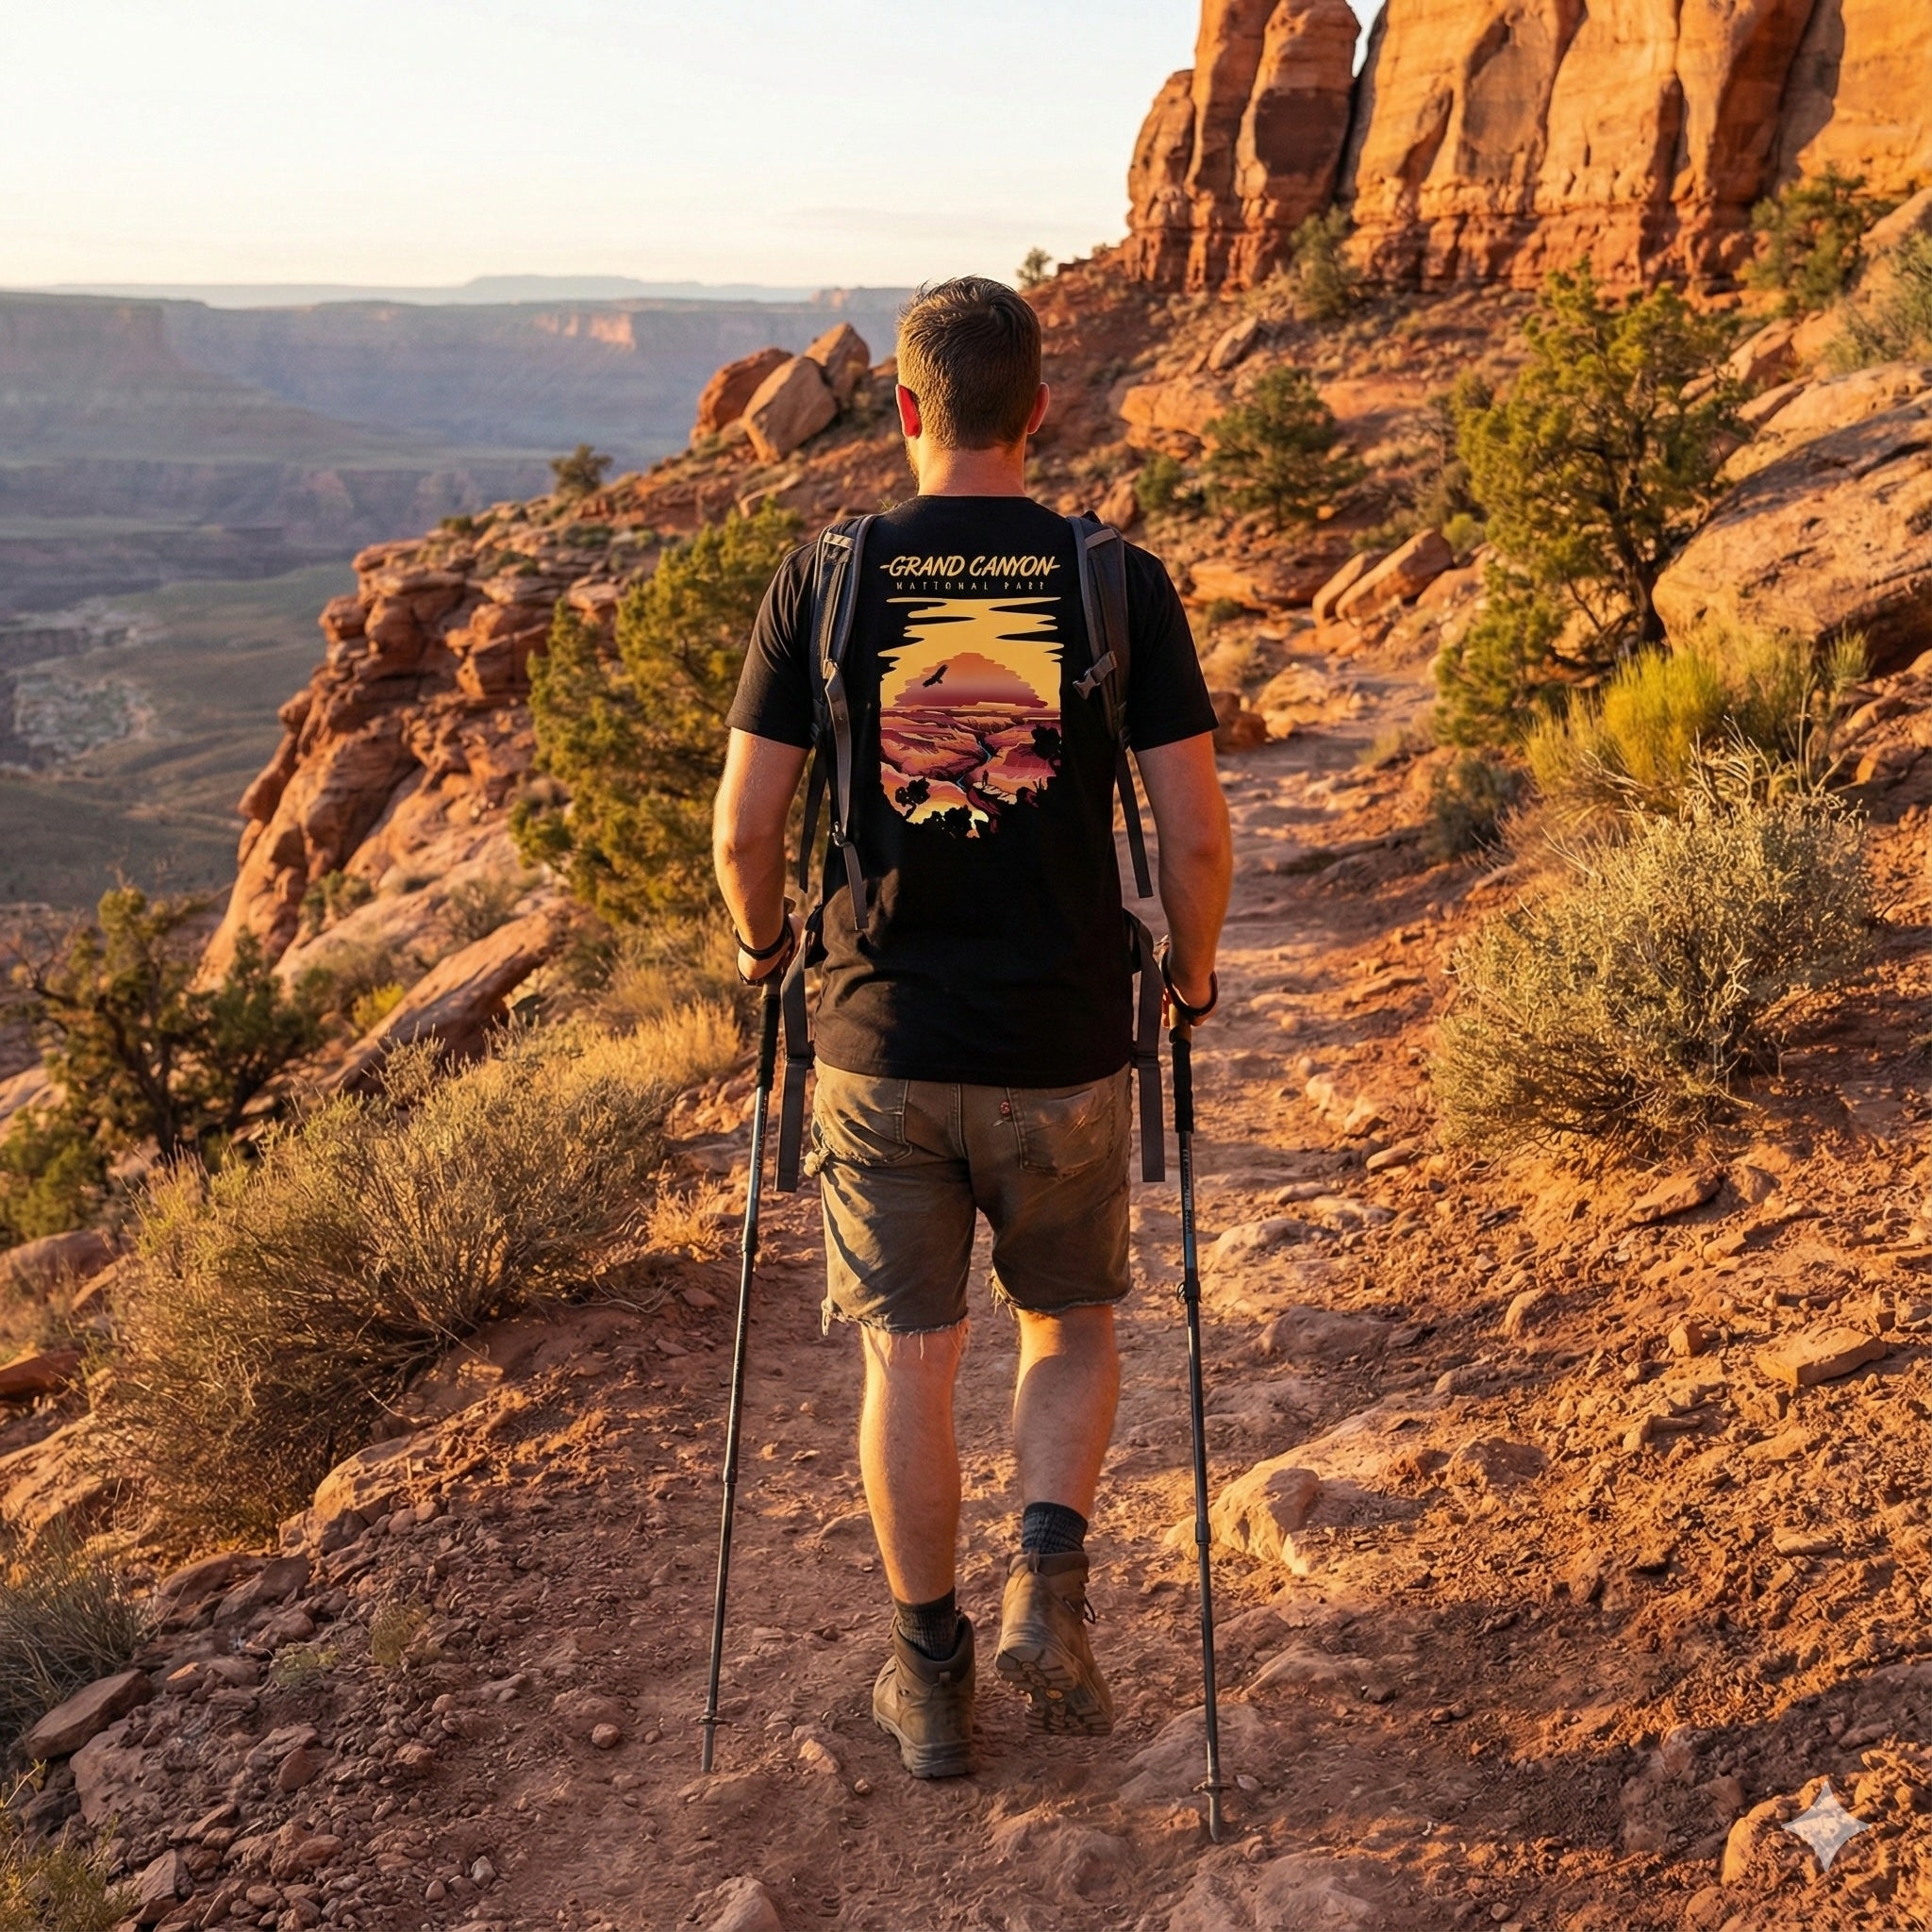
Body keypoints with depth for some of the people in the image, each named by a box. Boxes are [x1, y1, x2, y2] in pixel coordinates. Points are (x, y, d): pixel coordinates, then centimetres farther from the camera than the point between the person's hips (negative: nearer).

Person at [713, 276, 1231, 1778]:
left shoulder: (824, 581, -4)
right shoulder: (1119, 583, -6)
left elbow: (746, 825, -4)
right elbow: (1196, 830, -7)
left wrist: (762, 939, 17)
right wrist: (1193, 967, 12)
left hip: (884, 1043, 0)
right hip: (1064, 1047, 0)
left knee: (910, 1359, 13)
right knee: (1072, 1327, 22)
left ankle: (932, 1675, 24)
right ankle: (1048, 1579, 3)